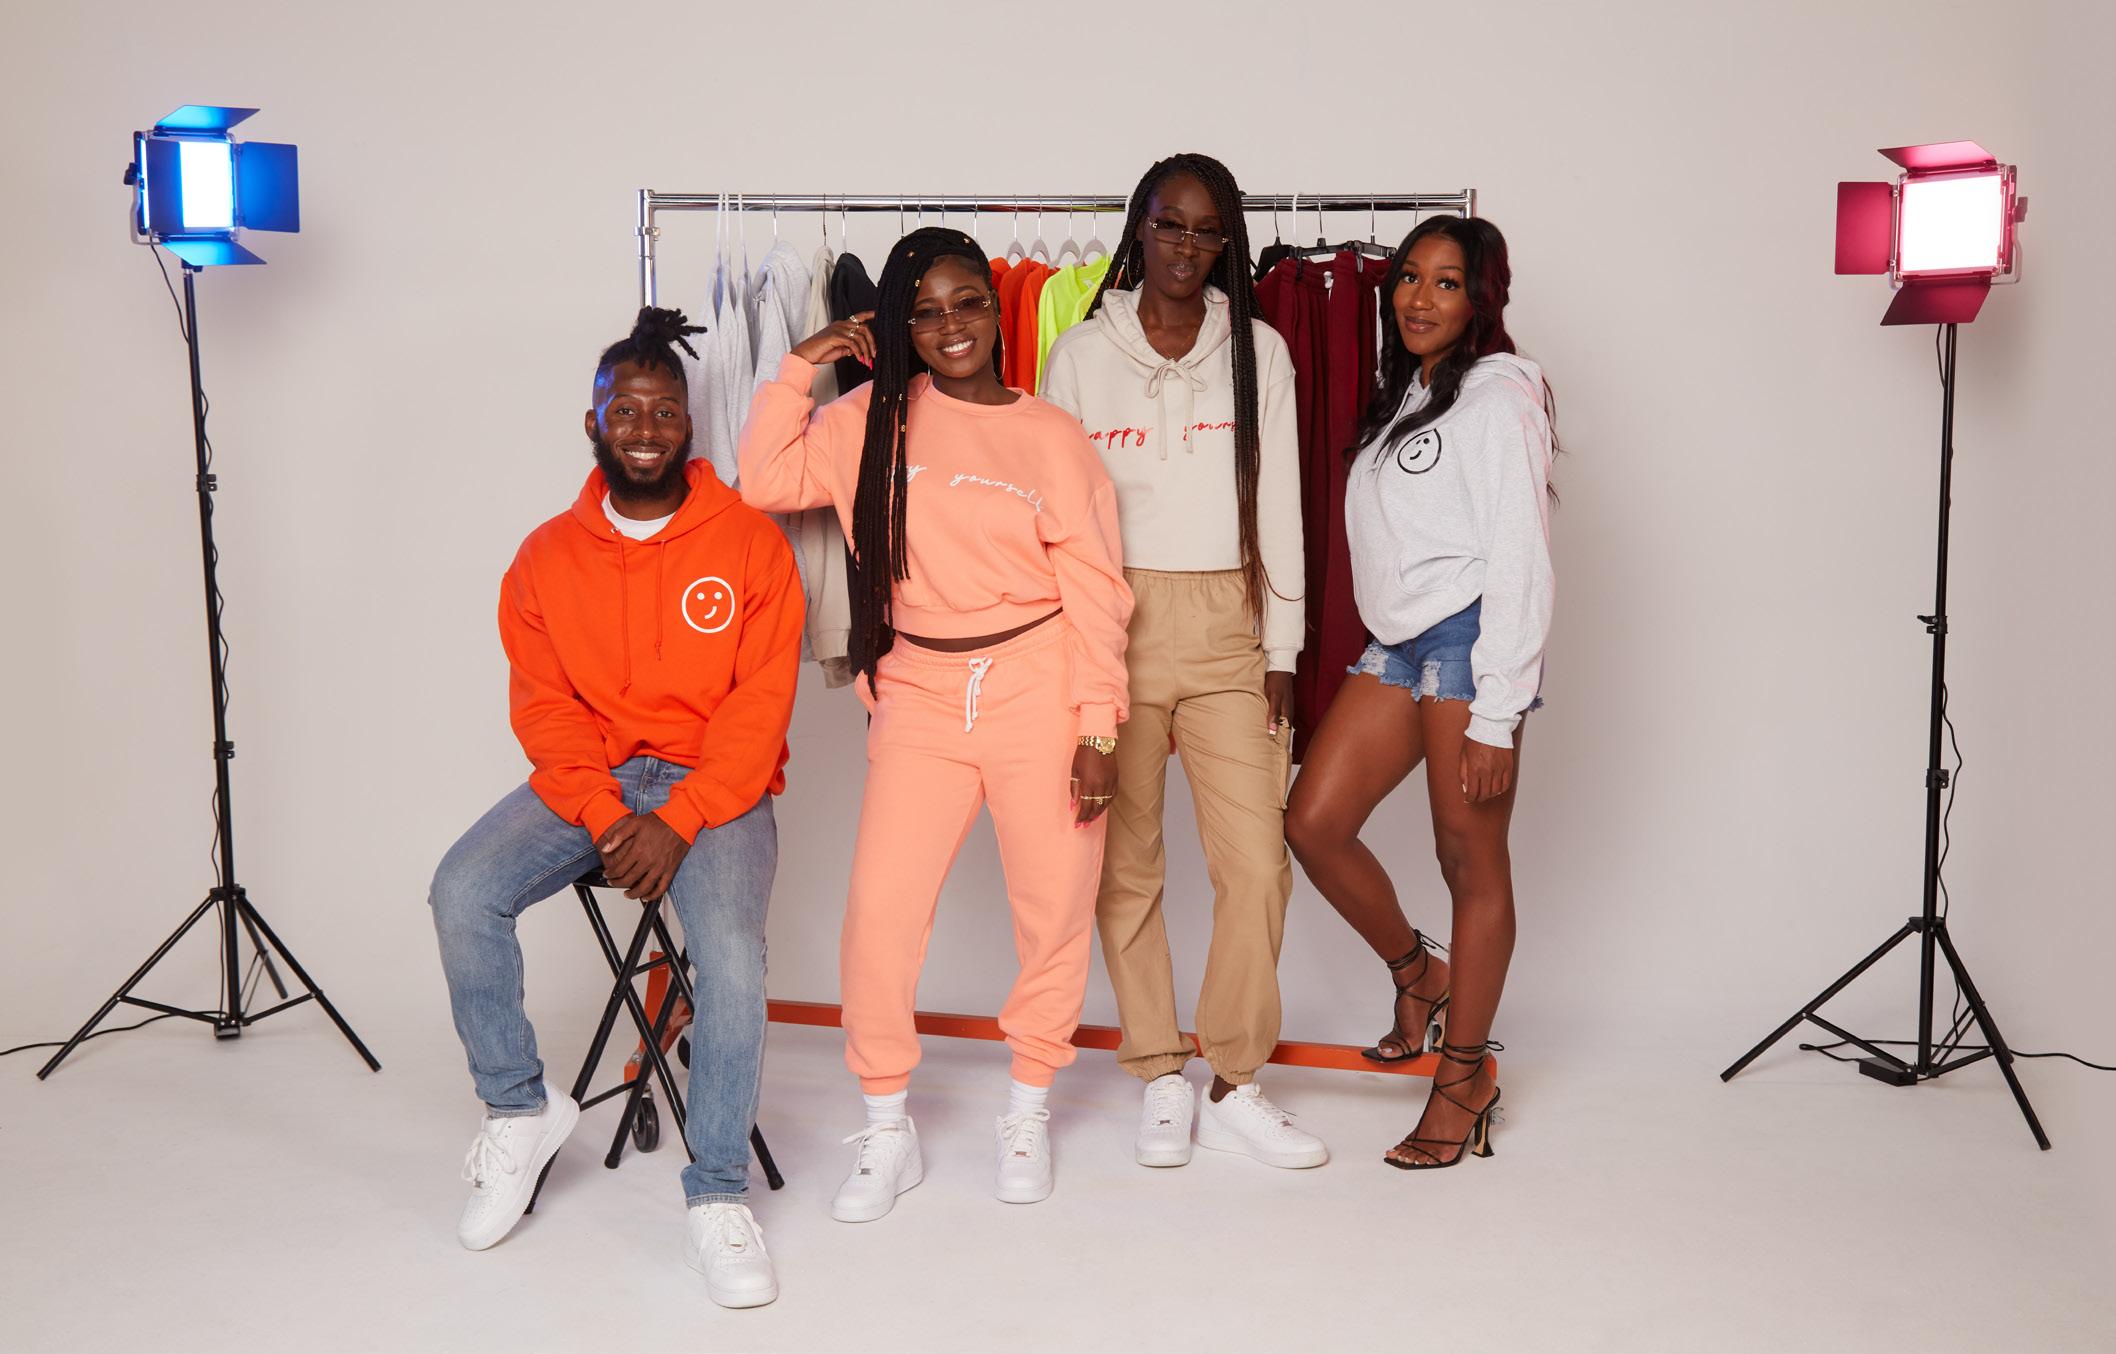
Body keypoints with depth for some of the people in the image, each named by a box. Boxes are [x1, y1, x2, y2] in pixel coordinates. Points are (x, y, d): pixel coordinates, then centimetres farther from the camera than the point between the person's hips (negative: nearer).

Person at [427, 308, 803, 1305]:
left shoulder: (749, 542, -4)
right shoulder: (546, 557, 5)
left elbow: (759, 707, -8)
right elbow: (544, 711, 1)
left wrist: (677, 823, -17)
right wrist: (607, 822, -14)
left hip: (713, 785, -3)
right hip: (587, 782, 3)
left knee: (730, 955, -28)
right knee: (462, 893, -21)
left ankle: (717, 1201, -12)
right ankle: (520, 1108, 2)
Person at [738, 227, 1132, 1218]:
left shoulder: (1052, 435, 3)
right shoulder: (874, 421, 9)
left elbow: (1095, 590, 0)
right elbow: (766, 481, 3)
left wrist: (1099, 727, -6)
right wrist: (800, 366, 0)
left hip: (1036, 691, -1)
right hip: (920, 697, 1)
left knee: (1056, 908, 4)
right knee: (880, 907, -6)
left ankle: (1028, 1114, 26)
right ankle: (886, 1129, 13)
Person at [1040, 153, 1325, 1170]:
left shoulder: (1259, 351, 8)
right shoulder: (1082, 353, 5)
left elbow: (1278, 506, 8)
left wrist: (1281, 648, 4)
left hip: (1226, 626, 1)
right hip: (1112, 622, 0)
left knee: (1256, 859, -6)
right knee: (1126, 861, 3)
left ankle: (1235, 1087, 8)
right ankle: (1161, 1077, 17)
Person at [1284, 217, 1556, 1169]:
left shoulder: (1498, 396, -7)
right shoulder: (1402, 395, 18)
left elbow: (1519, 560, -13)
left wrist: (1497, 715, -17)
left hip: (1467, 638, -8)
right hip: (1395, 643, 8)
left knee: (1470, 857, -1)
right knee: (1312, 821, 1)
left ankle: (1466, 1073, 12)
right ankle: (1417, 976, 24)